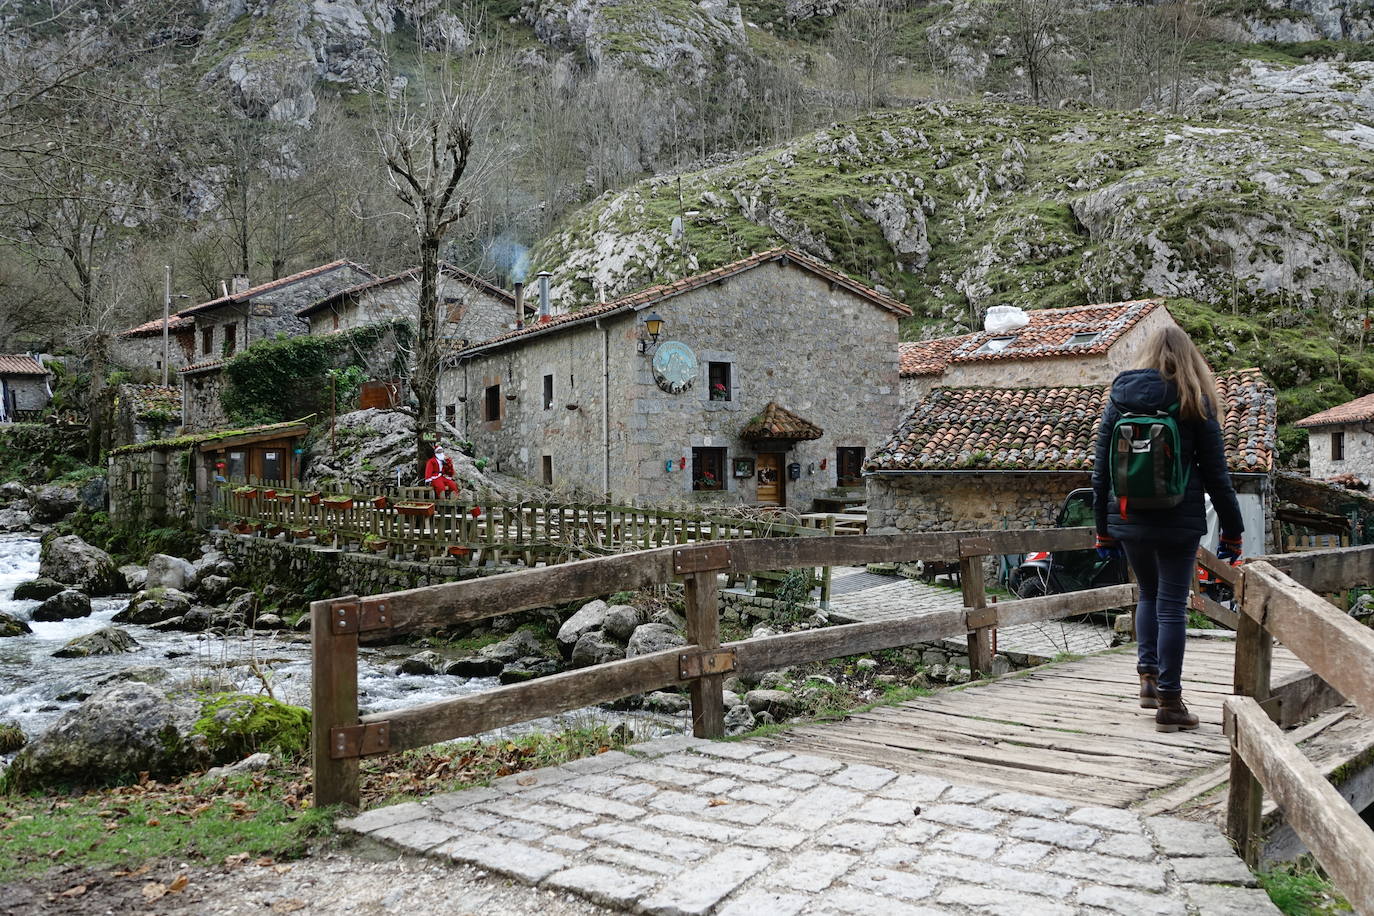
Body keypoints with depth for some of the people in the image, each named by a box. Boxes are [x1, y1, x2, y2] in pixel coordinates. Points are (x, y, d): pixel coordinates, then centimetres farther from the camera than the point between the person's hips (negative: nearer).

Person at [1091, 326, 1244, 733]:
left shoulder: (1119, 399, 6)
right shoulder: (1196, 403, -3)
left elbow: (1101, 468, 7)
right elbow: (1216, 472, -2)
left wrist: (1103, 529, 13)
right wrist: (1232, 531, 5)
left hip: (1128, 519, 3)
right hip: (1178, 520, -3)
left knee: (1147, 594, 22)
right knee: (1172, 604, 3)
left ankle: (1148, 677, 17)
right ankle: (1169, 702, 7)